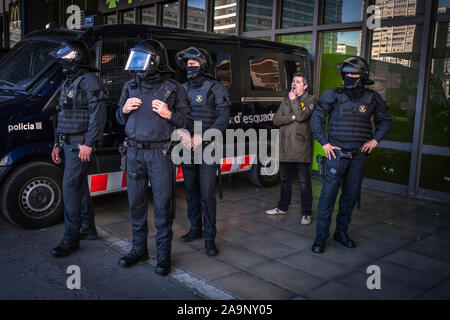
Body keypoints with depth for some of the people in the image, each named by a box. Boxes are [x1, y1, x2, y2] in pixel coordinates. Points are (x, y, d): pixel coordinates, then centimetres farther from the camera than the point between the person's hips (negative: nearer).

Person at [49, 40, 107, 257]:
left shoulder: (89, 81, -12)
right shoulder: (69, 82, 19)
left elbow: (98, 115, -20)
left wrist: (88, 144, -24)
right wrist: (57, 144, 22)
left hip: (80, 145, -10)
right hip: (68, 144, 10)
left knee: (70, 188, -11)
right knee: (80, 186, 15)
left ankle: (71, 239, -4)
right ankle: (87, 228, 26)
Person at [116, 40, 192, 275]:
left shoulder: (173, 89, -1)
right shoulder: (130, 87, 13)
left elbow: (188, 122, 0)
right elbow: (119, 119, 21)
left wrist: (168, 114, -16)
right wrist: (124, 109, -1)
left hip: (159, 153, -4)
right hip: (134, 152, 5)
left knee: (162, 205, -1)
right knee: (136, 203, 11)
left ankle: (163, 254, 12)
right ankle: (139, 249, 26)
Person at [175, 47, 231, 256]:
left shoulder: (216, 88, -2)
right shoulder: (184, 88, 13)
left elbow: (223, 119, -9)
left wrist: (202, 137, -18)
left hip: (207, 147, -5)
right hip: (187, 147, 5)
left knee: (207, 192, -7)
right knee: (191, 190, 12)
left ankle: (209, 237, 2)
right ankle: (195, 229, 26)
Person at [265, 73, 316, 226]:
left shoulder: (311, 100, 1)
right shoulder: (286, 101, 18)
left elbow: (301, 116, -16)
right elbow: (276, 120, 6)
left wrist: (293, 99, -5)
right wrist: (292, 117, -9)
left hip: (301, 147, -5)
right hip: (285, 147, 6)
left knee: (304, 181, -3)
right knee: (285, 179, 16)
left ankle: (306, 213, 4)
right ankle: (282, 207, 30)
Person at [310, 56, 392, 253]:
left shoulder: (372, 98, 5)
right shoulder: (333, 95, -2)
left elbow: (385, 121, 18)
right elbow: (316, 119, 2)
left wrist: (375, 140, 3)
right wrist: (324, 143, -5)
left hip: (359, 155, 3)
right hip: (337, 153, -3)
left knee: (351, 195, 10)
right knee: (328, 195, -6)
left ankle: (341, 232, 26)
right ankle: (321, 236, 3)